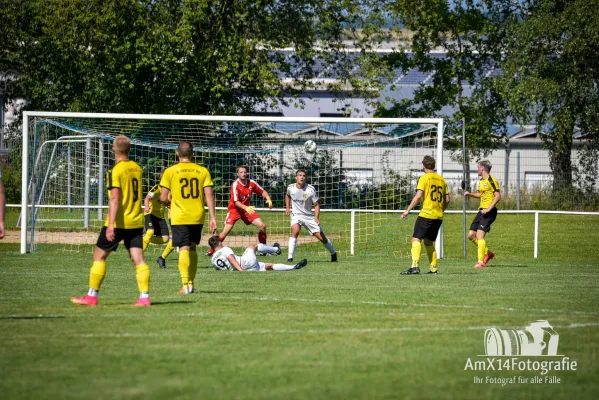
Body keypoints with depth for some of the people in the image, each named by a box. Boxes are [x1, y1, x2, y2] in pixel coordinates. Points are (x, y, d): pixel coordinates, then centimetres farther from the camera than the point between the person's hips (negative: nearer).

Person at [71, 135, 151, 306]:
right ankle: (144, 297, -8)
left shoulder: (115, 171, -13)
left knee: (99, 255, 6)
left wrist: (111, 224, -26)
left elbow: (114, 199, -22)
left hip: (118, 222, -6)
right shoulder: (137, 168, 8)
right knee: (138, 259, 2)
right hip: (136, 221, 6)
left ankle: (92, 296, 9)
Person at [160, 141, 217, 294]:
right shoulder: (202, 171, 2)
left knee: (184, 249, -3)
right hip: (198, 217, 3)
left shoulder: (170, 172, -5)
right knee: (192, 248, 18)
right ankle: (191, 283, 19)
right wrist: (213, 217, -1)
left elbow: (163, 198, -5)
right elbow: (209, 196, -3)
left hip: (179, 217, -3)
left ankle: (186, 285, -14)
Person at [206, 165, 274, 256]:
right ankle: (211, 250, -11)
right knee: (226, 230, -20)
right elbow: (236, 202, -23)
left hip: (247, 208, 5)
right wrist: (246, 208, -38)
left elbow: (262, 191, 9)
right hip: (234, 209, -5)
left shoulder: (251, 183, -5)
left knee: (262, 226, -4)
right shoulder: (235, 185, -20)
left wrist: (268, 199, -11)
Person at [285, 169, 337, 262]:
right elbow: (287, 195, 18)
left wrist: (316, 218, -21)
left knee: (321, 237, 0)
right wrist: (287, 207, 7)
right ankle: (290, 257, -30)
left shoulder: (311, 189, -16)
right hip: (296, 215, 0)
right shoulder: (291, 187, -8)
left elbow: (316, 205, -8)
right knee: (295, 230, -31)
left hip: (309, 216, 0)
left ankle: (333, 253, 27)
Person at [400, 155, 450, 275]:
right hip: (438, 216, 7)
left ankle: (415, 266, -24)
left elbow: (418, 196, -15)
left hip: (426, 214, -7)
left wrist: (408, 210, -11)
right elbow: (447, 200, 15)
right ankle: (433, 268, 13)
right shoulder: (441, 180, 14)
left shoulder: (424, 178, -5)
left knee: (416, 239, -9)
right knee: (429, 242, 18)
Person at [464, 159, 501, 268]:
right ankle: (487, 253, 22)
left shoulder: (491, 181, -13)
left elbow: (498, 196, -19)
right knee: (471, 235, 7)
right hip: (482, 210, 10)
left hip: (489, 212, -10)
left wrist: (488, 209, -25)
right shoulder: (481, 181, 16)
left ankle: (481, 261, -17)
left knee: (480, 234, -18)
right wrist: (470, 194, 15)